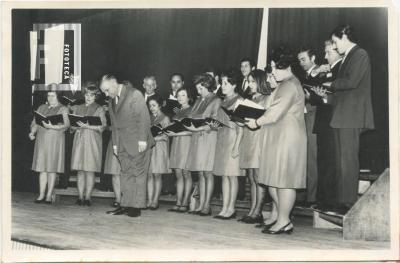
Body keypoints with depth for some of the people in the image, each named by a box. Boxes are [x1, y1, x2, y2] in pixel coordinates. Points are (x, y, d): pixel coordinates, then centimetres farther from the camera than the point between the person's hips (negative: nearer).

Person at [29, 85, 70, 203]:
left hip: (55, 141, -4)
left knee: (52, 169, -3)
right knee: (42, 169, 1)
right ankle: (41, 195, 4)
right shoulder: (41, 108, 18)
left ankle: (49, 196, 1)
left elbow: (66, 125, -8)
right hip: (41, 140, 4)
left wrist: (52, 126, -21)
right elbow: (35, 122, 14)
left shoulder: (63, 109, 4)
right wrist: (32, 132, -6)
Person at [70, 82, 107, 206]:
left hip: (93, 141, -3)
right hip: (79, 140, 3)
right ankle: (80, 197, 5)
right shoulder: (77, 108, 16)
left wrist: (87, 126, -14)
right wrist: (77, 126, -8)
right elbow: (71, 126, 13)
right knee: (80, 171, 1)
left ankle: (88, 197, 0)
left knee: (90, 170, -5)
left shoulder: (99, 109, 6)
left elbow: (102, 127, -4)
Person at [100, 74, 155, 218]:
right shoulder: (111, 102, 16)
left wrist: (142, 139, -17)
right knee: (125, 174, 6)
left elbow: (144, 118, -13)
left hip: (138, 143, -7)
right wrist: (115, 143, 16)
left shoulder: (134, 94, -8)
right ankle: (126, 205, 10)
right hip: (123, 145, 7)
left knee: (138, 173, -2)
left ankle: (136, 207, 2)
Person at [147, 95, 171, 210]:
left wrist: (152, 139, -12)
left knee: (157, 175, -5)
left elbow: (165, 136, -3)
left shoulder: (165, 118, 4)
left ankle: (155, 201, -2)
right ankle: (149, 200, 1)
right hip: (148, 148, 4)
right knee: (149, 175, -1)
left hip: (159, 147, -4)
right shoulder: (149, 118, 18)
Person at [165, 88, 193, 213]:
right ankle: (178, 203, 4)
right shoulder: (177, 112, 20)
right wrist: (169, 132, 1)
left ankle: (185, 203, -3)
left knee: (186, 173, -6)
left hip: (187, 142, -6)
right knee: (178, 174, 4)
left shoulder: (192, 110, -1)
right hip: (176, 142, 6)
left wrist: (177, 133, -13)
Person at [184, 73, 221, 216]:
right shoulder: (198, 101, 19)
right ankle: (201, 204, 9)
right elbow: (191, 118, 18)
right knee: (200, 173, 6)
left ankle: (207, 205, -2)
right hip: (197, 139, 7)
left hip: (209, 138, -6)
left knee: (207, 173, -6)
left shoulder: (216, 101, -2)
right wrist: (188, 125, -3)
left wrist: (199, 128, -19)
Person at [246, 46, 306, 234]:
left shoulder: (290, 86, -12)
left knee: (283, 180, -6)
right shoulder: (286, 84, 21)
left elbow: (276, 113, -18)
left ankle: (284, 222, 0)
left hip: (287, 137, -10)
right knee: (272, 180, 10)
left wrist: (257, 122, -7)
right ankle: (280, 217, 17)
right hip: (278, 137, 10)